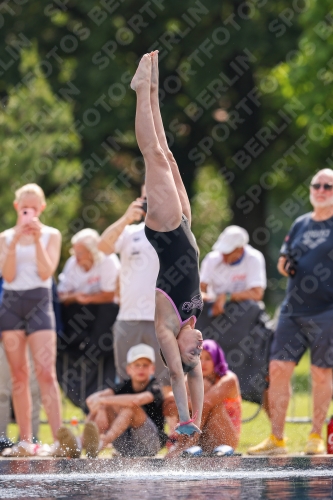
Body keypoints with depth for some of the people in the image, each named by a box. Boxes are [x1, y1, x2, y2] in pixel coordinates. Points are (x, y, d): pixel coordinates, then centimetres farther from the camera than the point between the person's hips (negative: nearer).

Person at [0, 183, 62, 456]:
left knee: (46, 372, -13)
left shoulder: (51, 235, 5)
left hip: (39, 302, -2)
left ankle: (59, 437, -19)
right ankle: (25, 439, 5)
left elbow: (46, 272, -6)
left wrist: (37, 239, -13)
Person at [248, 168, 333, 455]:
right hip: (293, 310, 5)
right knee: (279, 368, -2)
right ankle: (276, 438, 2)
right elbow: (285, 260, 24)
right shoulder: (300, 224, 16)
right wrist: (285, 265, 3)